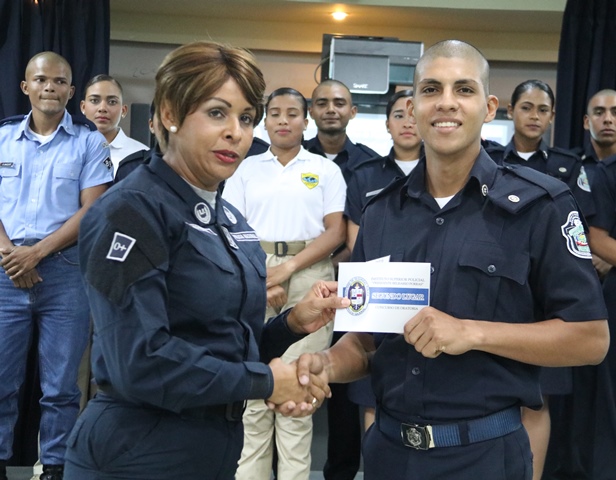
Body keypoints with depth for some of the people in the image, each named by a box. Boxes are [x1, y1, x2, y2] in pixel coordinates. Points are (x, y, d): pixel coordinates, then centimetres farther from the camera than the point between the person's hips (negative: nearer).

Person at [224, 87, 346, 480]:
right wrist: (260, 278, -8)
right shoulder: (247, 168, 12)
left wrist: (287, 269, -11)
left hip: (308, 275, -1)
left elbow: (336, 231, 0)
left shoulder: (325, 169, 8)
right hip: (253, 275, 1)